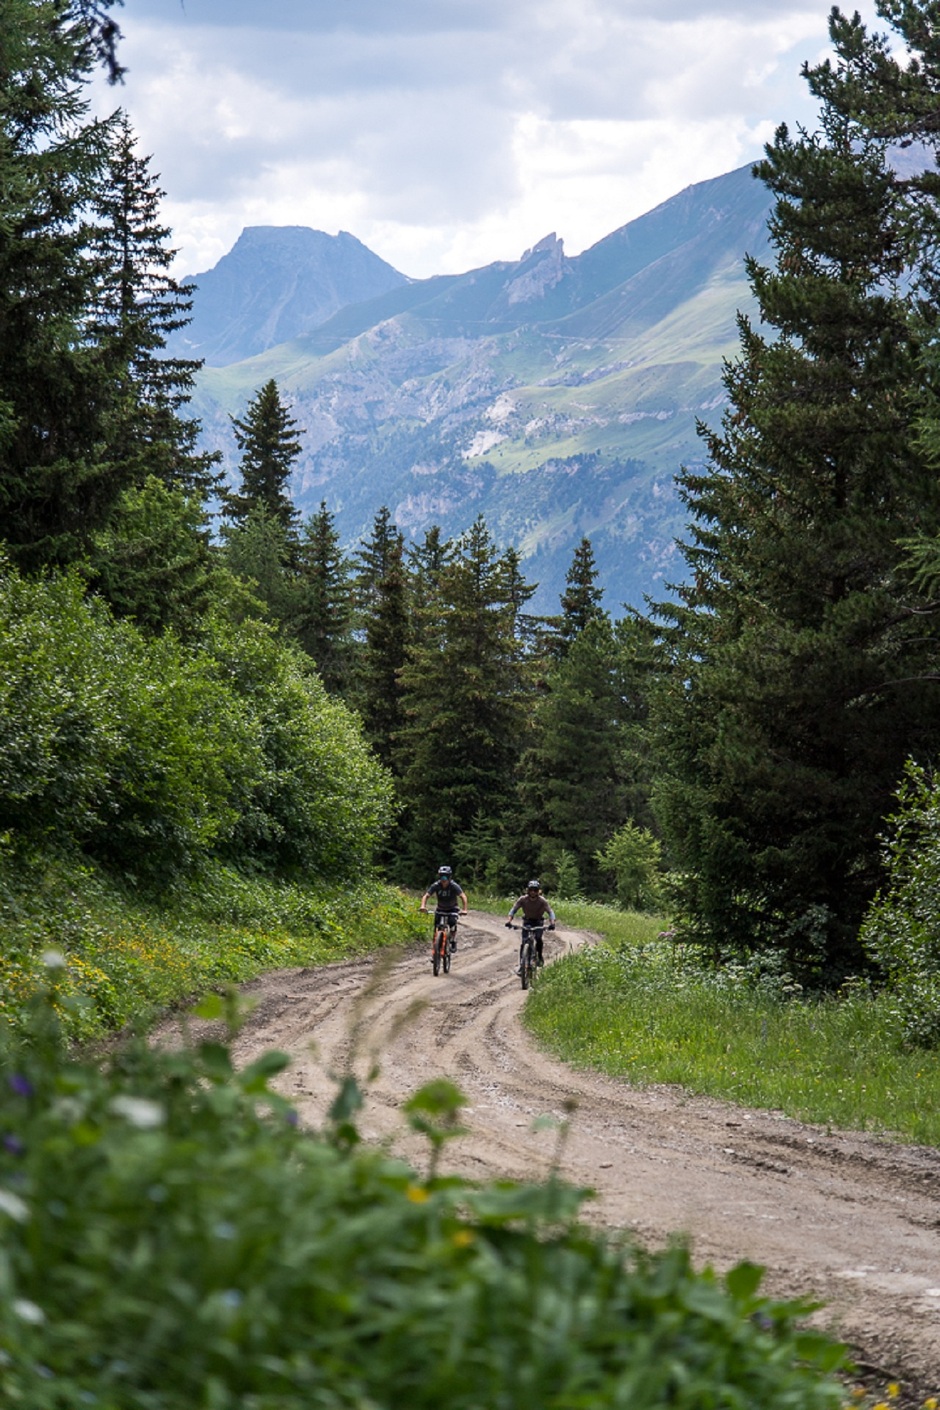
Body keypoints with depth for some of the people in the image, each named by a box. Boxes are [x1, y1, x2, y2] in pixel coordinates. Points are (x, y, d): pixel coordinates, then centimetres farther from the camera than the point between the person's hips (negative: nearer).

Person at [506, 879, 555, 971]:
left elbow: (550, 912, -28)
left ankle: (539, 957, -2)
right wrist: (509, 920, -40)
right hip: (527, 921, 1)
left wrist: (552, 922, -47)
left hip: (538, 922, -1)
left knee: (538, 938, -26)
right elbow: (514, 909, -23)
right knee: (523, 943, -12)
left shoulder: (542, 901, -22)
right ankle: (521, 965, -6)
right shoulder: (523, 899, -20)